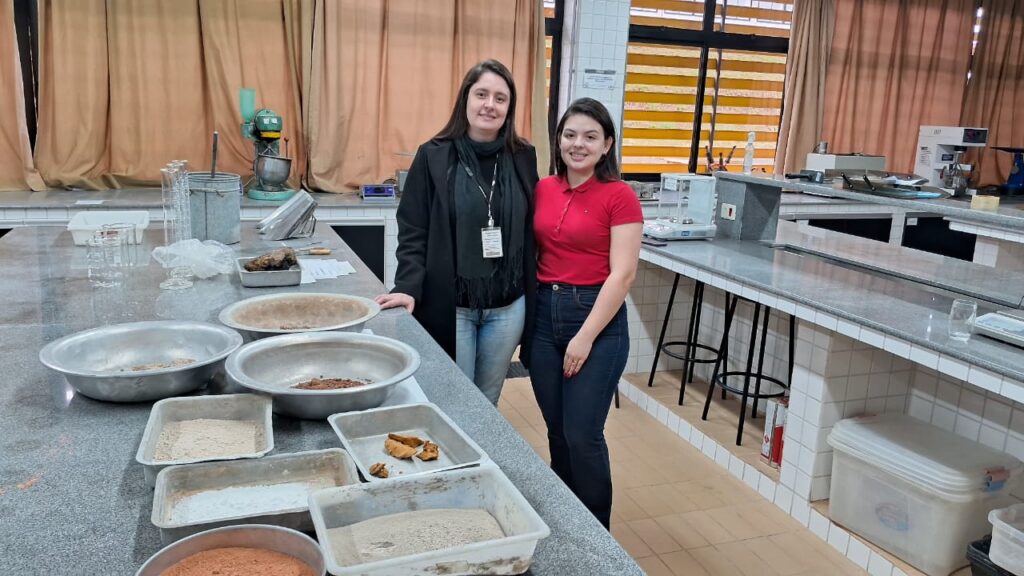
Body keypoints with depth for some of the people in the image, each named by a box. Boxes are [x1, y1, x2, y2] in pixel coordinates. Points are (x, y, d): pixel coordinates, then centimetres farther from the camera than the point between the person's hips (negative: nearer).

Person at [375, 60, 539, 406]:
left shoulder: (523, 158, 3)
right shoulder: (433, 157, -5)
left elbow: (530, 232, 7)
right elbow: (412, 232, -5)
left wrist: (532, 299, 7)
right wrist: (408, 287, -19)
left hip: (507, 308, 3)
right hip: (449, 307, -3)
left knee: (487, 404, 16)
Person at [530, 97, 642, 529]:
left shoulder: (619, 197, -9)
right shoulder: (543, 189, 7)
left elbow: (622, 275, -12)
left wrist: (586, 337, -14)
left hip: (597, 318, -5)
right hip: (544, 314, 5)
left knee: (582, 436, -1)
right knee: (556, 432, 13)